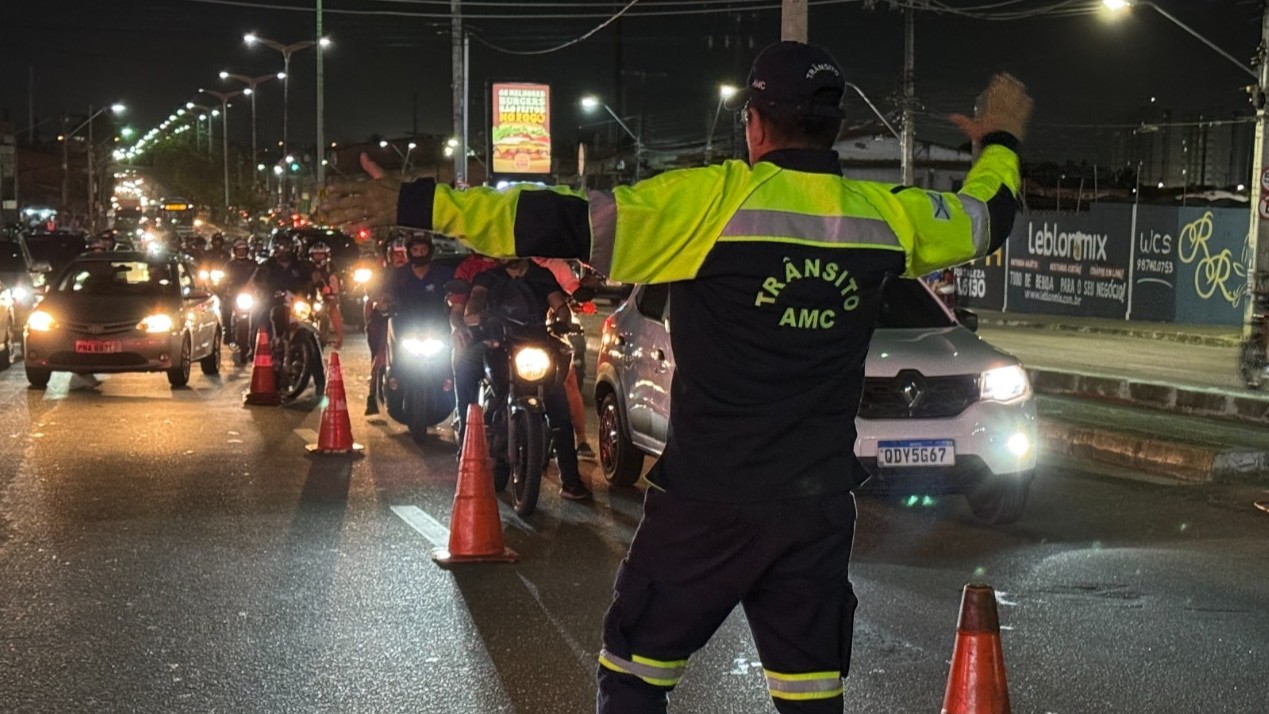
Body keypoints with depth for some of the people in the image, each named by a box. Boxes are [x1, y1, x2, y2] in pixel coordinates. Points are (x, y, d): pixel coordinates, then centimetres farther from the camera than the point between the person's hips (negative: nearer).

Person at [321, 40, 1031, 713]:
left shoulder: (715, 201, -13)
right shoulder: (885, 213, 3)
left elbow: (565, 225, -19)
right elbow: (986, 218, 23)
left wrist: (413, 203, -16)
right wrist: (1001, 139, 44)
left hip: (707, 504, -4)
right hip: (820, 510, 4)